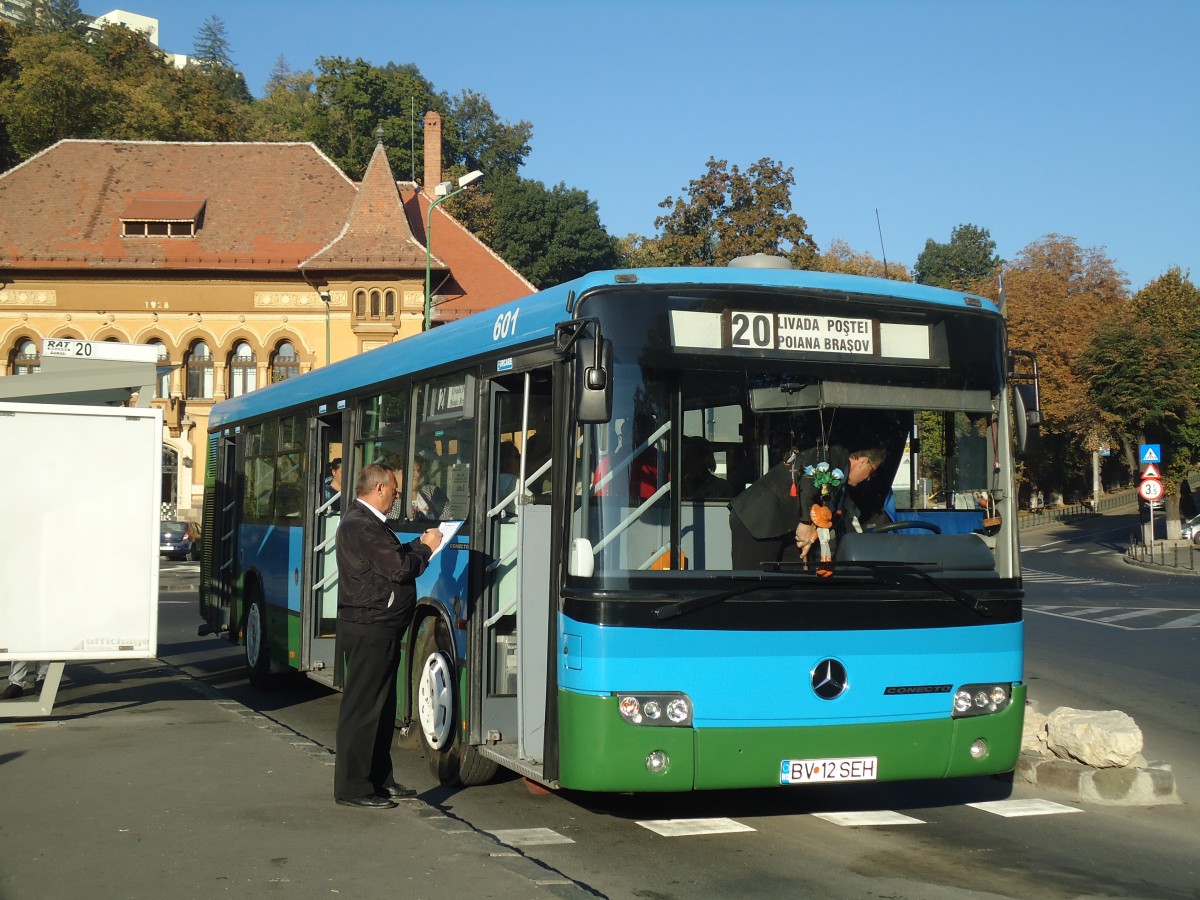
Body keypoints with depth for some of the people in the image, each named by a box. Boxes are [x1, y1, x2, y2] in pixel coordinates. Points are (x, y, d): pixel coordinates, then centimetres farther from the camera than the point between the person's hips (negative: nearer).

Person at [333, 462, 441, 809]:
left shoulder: (369, 522, 17)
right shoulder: (360, 525, -19)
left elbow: (393, 556, 17)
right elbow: (399, 569, -21)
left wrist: (420, 545, 5)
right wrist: (425, 548, -5)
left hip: (379, 628, 11)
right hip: (369, 629, -11)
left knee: (382, 706, 17)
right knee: (362, 708, -5)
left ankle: (379, 778, 26)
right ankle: (353, 787, 1)